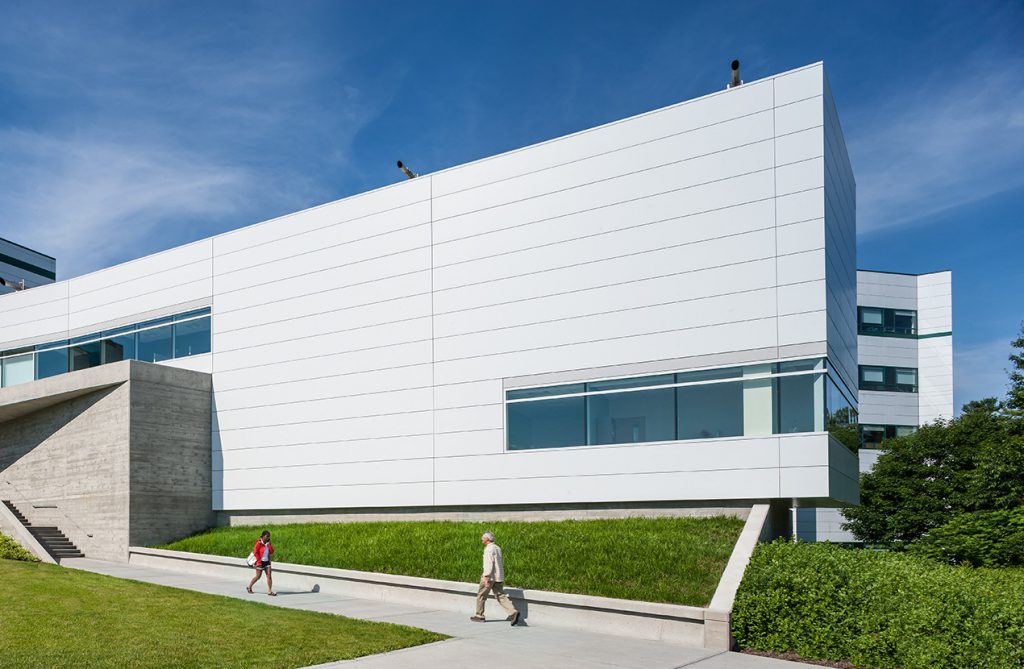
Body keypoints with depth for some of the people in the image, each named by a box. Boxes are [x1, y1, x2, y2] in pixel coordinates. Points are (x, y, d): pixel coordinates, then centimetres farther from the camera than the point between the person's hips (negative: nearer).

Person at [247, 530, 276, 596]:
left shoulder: (268, 543, 8)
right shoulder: (259, 543, -11)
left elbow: (272, 552, 5)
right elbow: (255, 552, -13)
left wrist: (269, 545, -8)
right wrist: (259, 561, -16)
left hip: (267, 562, 5)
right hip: (260, 562, -5)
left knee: (269, 576, -5)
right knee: (258, 576, 5)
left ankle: (269, 591, -4)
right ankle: (249, 587, 28)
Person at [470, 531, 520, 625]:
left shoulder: (489, 549, -12)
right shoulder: (497, 548, 16)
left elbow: (489, 563, -21)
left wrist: (486, 577, -25)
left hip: (490, 576, -8)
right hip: (499, 577, 8)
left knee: (481, 595, 8)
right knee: (501, 596, 3)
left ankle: (479, 616, 16)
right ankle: (513, 612, -14)